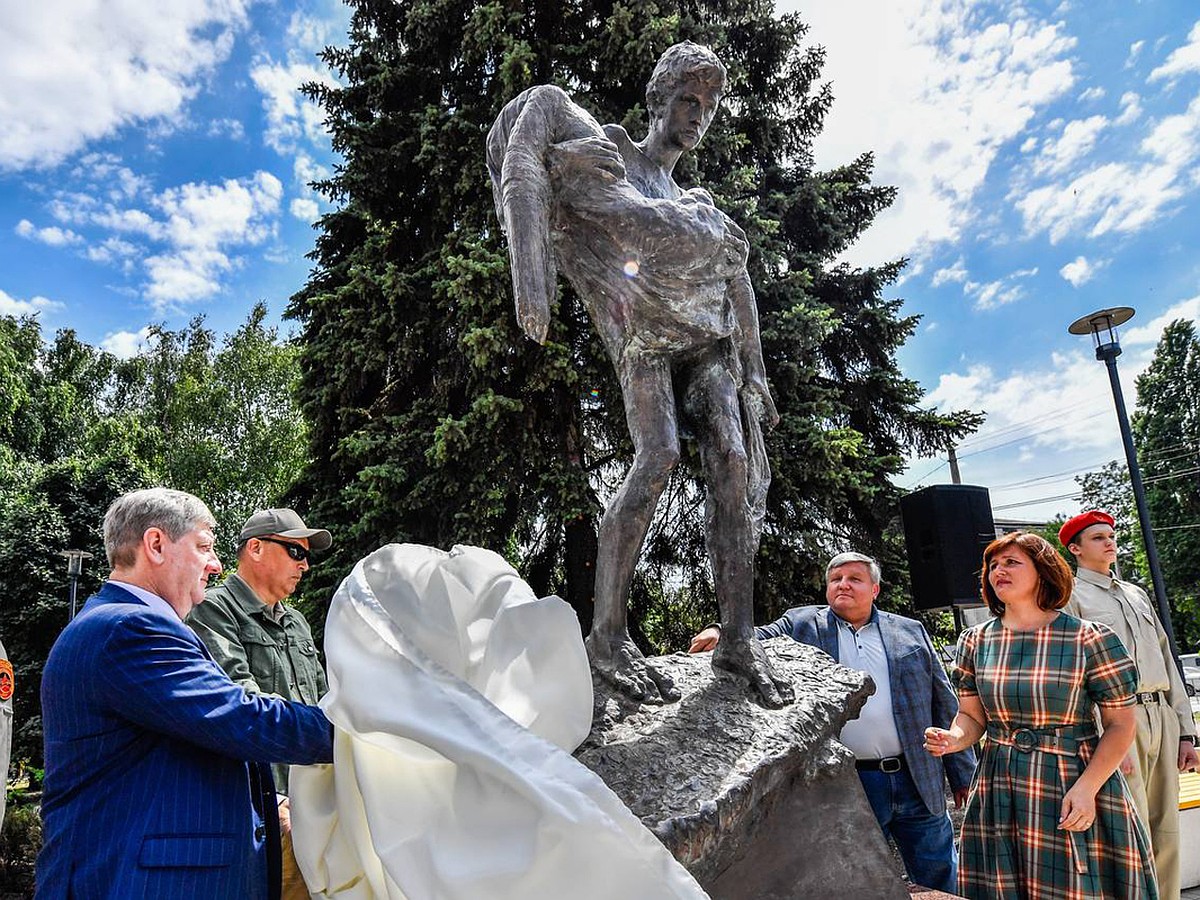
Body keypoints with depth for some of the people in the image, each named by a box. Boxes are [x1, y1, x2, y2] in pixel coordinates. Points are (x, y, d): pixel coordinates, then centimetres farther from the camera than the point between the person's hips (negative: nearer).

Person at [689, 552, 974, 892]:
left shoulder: (910, 631, 9)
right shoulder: (802, 624, 5)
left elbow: (944, 704, 9)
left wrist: (963, 777, 8)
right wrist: (721, 633, -29)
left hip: (919, 782, 2)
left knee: (942, 883, 14)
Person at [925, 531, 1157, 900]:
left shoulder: (1088, 638, -6)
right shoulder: (975, 641, 3)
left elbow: (1120, 724, -4)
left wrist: (1087, 787, -15)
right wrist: (955, 738, -13)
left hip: (1075, 790, -2)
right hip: (1001, 795, 3)